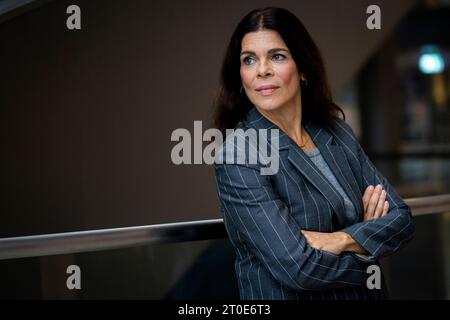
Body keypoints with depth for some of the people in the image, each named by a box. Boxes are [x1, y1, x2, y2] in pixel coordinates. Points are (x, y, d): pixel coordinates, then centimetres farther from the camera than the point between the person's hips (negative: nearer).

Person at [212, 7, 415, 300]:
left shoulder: (337, 132, -3)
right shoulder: (237, 157, -20)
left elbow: (401, 218, -5)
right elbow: (298, 268, -26)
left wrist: (341, 241, -22)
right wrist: (369, 234, -12)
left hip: (365, 294, 5)